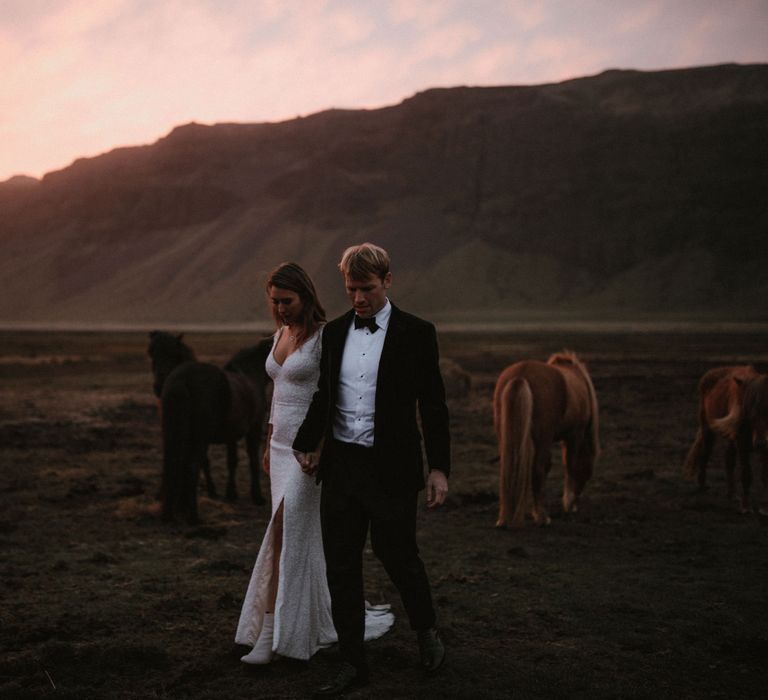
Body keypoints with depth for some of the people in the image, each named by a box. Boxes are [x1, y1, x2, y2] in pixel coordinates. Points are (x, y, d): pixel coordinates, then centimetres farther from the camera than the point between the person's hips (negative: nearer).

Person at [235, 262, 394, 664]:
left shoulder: (325, 337, -12)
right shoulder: (280, 335, 12)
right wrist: (269, 445, 20)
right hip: (283, 446, 8)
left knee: (284, 531, -13)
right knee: (299, 535, 10)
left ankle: (268, 635, -10)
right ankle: (321, 622, 22)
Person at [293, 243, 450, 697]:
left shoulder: (416, 333, -5)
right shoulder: (335, 332, 8)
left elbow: (433, 404, -5)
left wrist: (439, 468, -8)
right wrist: (307, 445, 13)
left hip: (391, 467, -5)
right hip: (340, 466, 5)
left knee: (398, 556, 5)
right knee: (341, 566, 6)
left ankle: (426, 630, 34)